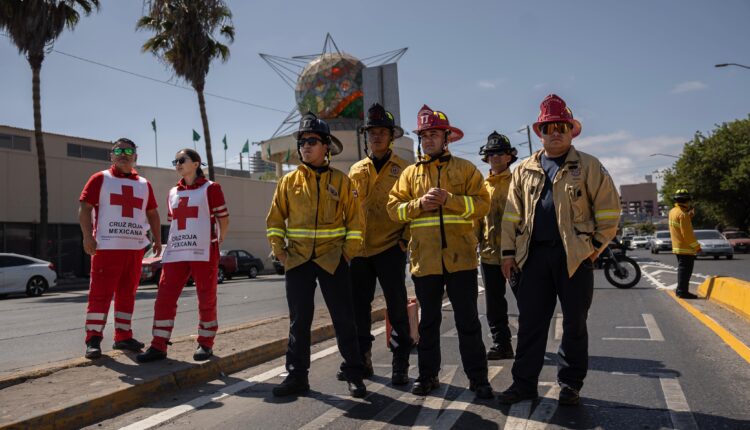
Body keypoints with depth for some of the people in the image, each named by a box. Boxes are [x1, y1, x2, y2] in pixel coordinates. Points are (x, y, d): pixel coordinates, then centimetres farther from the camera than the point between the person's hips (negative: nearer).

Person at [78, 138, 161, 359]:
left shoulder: (144, 184, 17)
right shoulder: (100, 179, 4)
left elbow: (152, 214, 21)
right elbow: (85, 208, -2)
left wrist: (157, 240, 13)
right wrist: (88, 236, -13)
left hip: (136, 247, 5)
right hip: (107, 246, -4)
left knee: (127, 293, 9)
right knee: (100, 293, -5)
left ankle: (123, 336, 18)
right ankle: (93, 339, 2)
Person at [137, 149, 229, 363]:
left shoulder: (210, 188, 0)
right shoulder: (173, 192, 16)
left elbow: (223, 219, 3)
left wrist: (217, 242, 7)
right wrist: (175, 244, 16)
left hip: (203, 253, -5)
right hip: (175, 253, 5)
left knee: (206, 300, 3)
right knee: (164, 298, -1)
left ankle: (205, 344, 15)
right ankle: (158, 346, 6)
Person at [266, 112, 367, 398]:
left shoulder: (341, 181, 0)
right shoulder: (289, 181, 5)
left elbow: (354, 221, 0)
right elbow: (275, 221, 8)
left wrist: (348, 253, -5)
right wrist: (280, 252, 0)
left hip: (333, 260, -2)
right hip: (298, 260, 2)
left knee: (344, 319, 3)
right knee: (299, 320, 8)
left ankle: (354, 375, 15)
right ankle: (297, 375, 19)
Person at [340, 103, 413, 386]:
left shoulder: (402, 169, 2)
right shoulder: (356, 170, 12)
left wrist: (405, 238, -8)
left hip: (390, 248, -4)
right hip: (360, 249, 4)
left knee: (397, 307, 0)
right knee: (359, 308, 9)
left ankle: (400, 364, 12)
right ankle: (362, 360, 23)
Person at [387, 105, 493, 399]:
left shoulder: (465, 168, 6)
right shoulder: (410, 173, 13)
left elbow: (482, 204, -5)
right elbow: (394, 207, 5)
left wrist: (448, 199, -16)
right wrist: (419, 203, -11)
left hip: (460, 256, -2)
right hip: (424, 258, 2)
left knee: (467, 320, 3)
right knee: (429, 320, 12)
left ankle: (477, 377, 14)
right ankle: (428, 375, 24)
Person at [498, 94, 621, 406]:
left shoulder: (589, 167, 3)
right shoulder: (524, 170, 12)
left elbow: (609, 210, 2)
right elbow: (512, 215, 11)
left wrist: (596, 246, -3)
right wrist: (508, 252, 6)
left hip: (575, 255, -2)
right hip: (535, 255, 3)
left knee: (575, 324, 8)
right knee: (530, 322, 6)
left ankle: (570, 384, 22)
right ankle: (524, 382, 16)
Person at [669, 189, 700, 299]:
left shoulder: (672, 211, 9)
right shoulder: (683, 214, -19)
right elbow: (687, 233, -21)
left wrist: (690, 216, 7)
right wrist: (697, 246, -13)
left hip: (677, 247, 9)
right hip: (685, 248, -9)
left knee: (682, 269, 18)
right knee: (685, 270, -4)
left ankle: (680, 290, 24)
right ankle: (683, 291, -2)